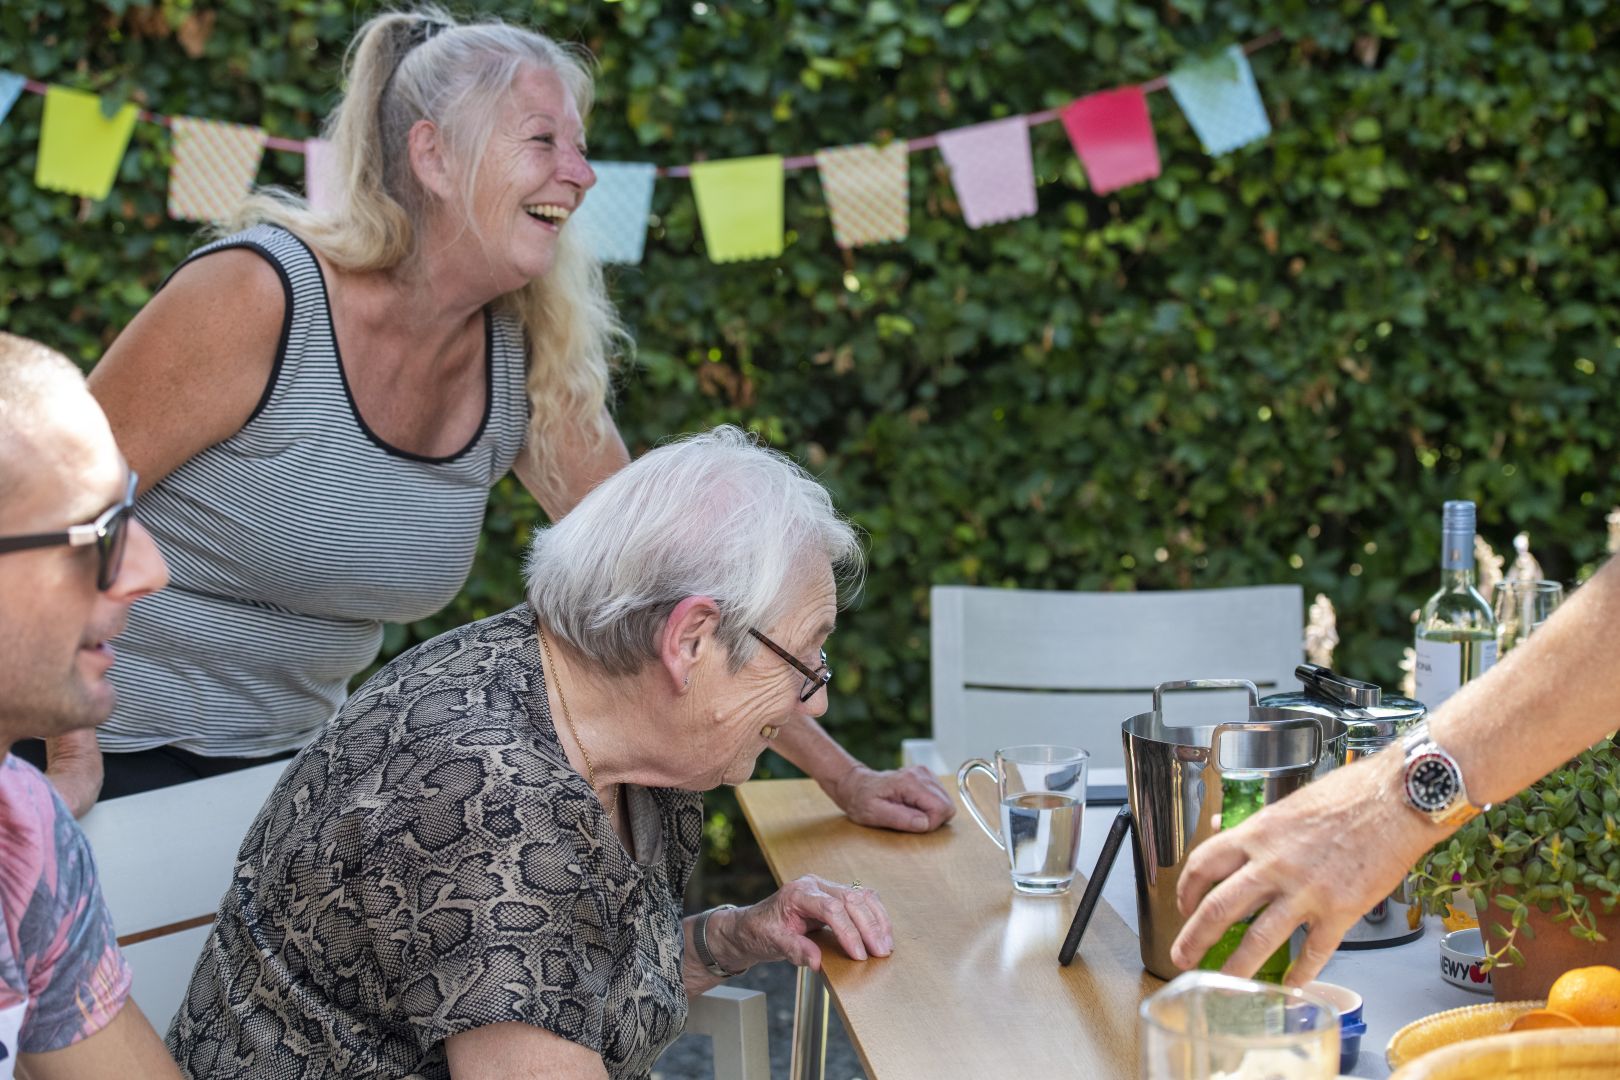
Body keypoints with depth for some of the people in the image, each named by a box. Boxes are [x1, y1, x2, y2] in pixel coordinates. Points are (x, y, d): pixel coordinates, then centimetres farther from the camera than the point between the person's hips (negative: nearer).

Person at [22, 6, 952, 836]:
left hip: (284, 764, 6)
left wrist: (844, 777, 2)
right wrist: (70, 762, -20)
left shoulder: (526, 366, -4)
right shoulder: (262, 296, -22)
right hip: (117, 767, -5)